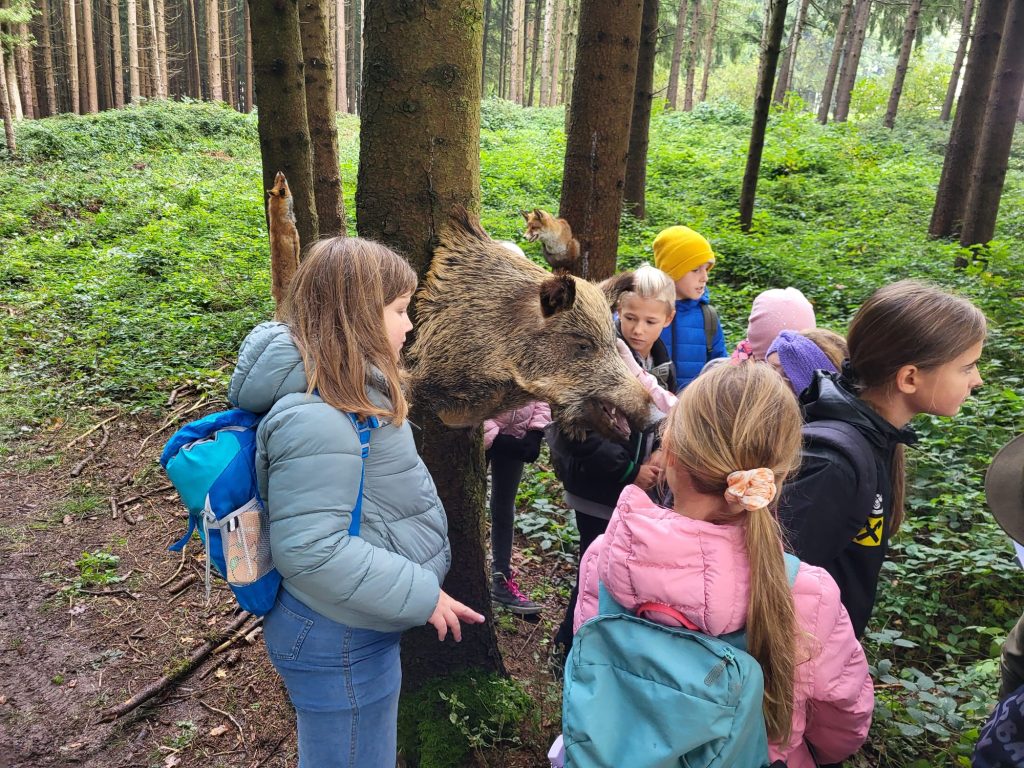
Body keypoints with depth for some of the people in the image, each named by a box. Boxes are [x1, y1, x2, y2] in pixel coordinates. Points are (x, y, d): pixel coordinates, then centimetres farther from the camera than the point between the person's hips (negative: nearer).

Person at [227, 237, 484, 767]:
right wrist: (422, 595, -25)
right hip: (337, 644, -10)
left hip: (360, 626, 10)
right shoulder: (317, 419, -31)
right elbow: (311, 550, -32)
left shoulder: (348, 388, 2)